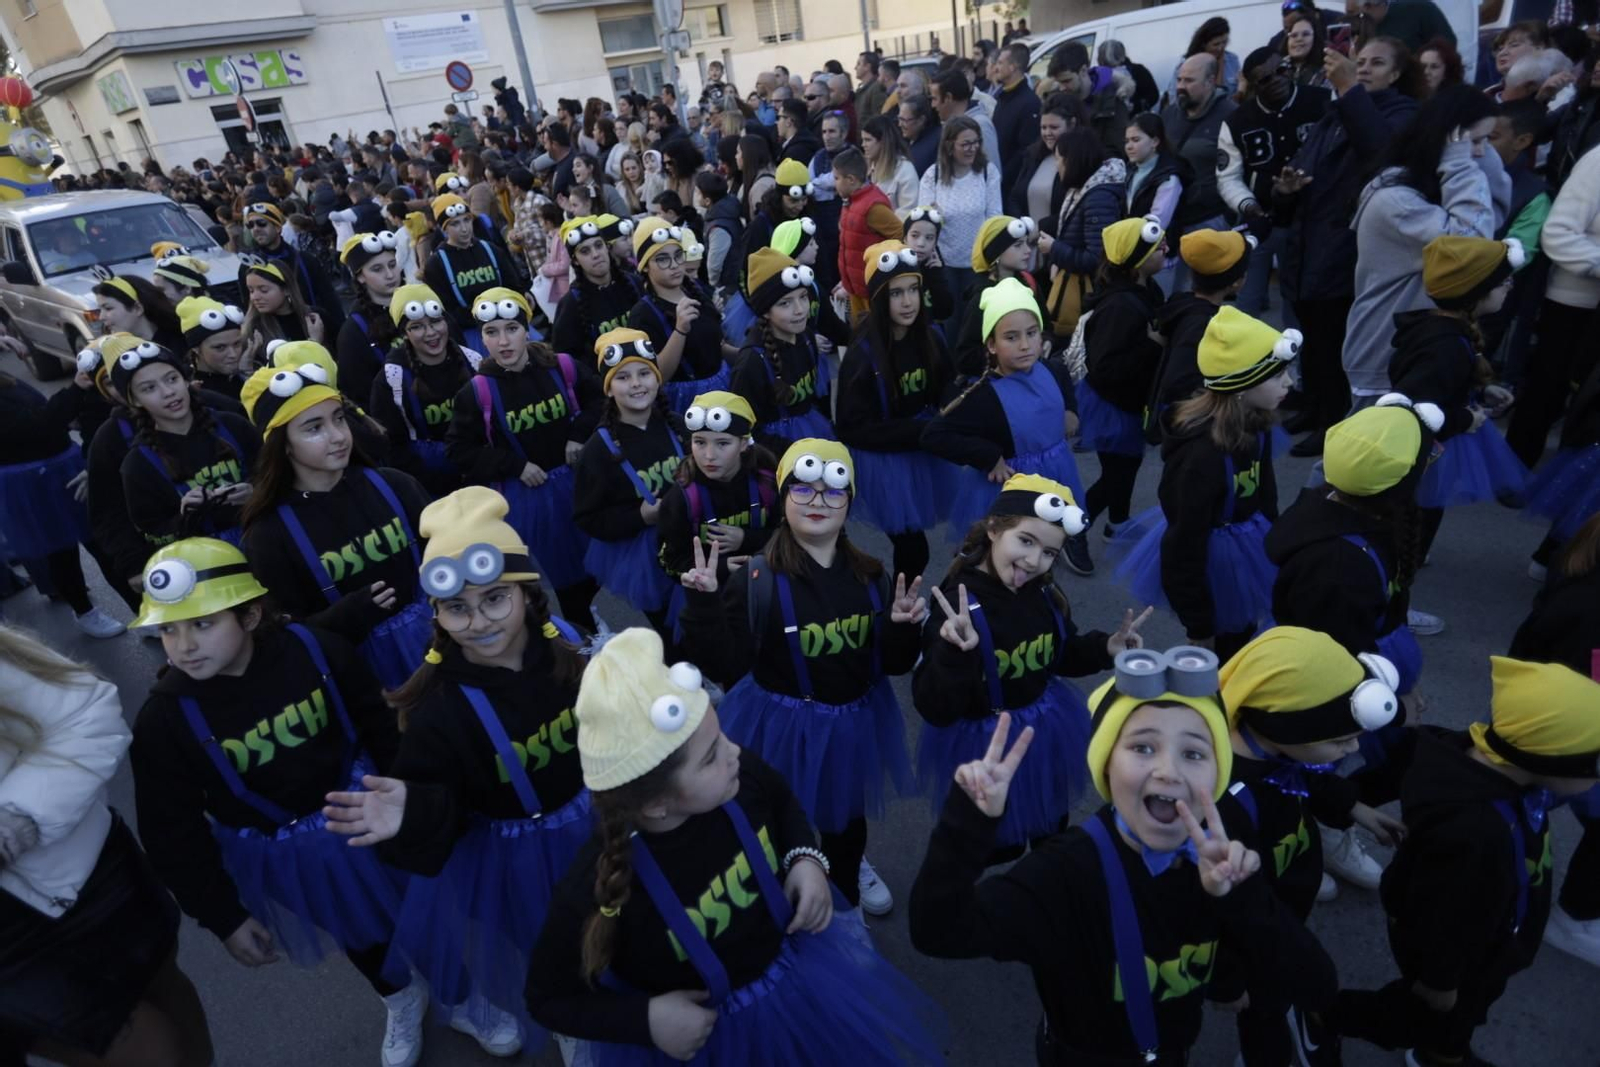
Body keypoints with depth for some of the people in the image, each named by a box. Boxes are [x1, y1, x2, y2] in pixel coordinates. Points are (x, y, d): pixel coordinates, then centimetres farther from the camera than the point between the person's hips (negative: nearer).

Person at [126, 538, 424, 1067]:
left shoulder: (315, 651, -23)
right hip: (281, 856, 0)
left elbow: (380, 730, -7)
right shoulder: (164, 718, -22)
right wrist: (222, 916, -8)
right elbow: (173, 832, -12)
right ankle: (402, 1002, 58)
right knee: (360, 935, 24)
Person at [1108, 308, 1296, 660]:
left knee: (1241, 638, 25)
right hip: (1211, 560, -8)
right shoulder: (1202, 453, -32)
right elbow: (1186, 542, -27)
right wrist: (1198, 625, -19)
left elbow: (1264, 495, 9)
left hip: (1244, 550, 9)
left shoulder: (1255, 427, -6)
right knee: (1218, 654, 9)